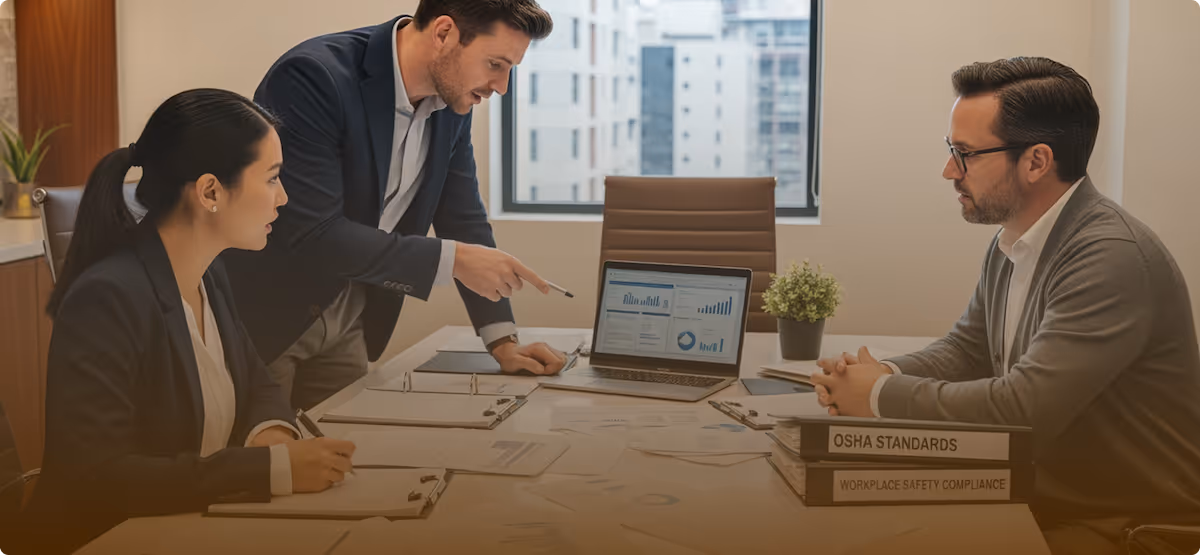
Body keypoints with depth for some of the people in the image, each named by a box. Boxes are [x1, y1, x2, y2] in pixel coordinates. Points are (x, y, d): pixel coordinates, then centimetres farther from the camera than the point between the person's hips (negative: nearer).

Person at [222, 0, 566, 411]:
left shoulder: (452, 103, -3)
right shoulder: (314, 77, -26)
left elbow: (463, 217, 5)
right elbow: (312, 235, -30)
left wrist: (503, 341, -2)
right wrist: (453, 260, -28)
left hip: (346, 323, 7)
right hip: (261, 316, -7)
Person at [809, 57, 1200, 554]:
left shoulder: (1112, 257, -24)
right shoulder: (1010, 244, 6)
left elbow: (1026, 406, -29)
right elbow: (966, 349, 15)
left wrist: (882, 396, -17)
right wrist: (886, 374, -6)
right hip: (1044, 495, 8)